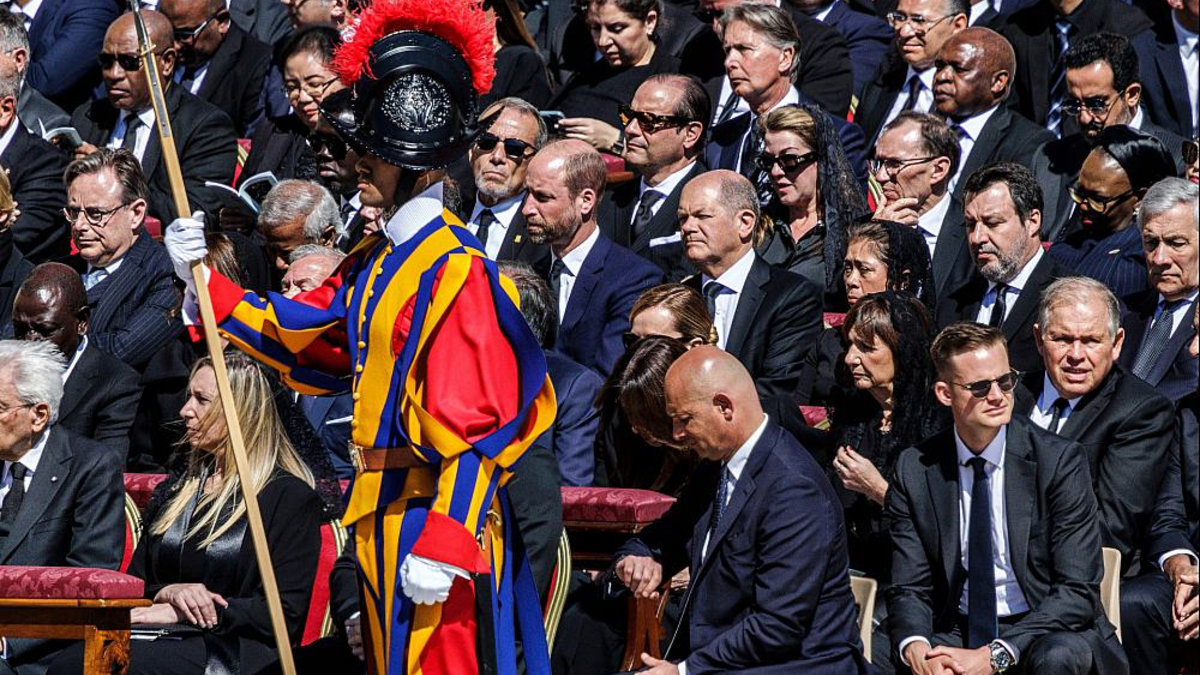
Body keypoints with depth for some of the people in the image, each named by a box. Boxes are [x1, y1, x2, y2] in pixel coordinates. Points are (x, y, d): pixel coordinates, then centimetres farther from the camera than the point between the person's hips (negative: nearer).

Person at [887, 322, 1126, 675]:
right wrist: (915, 646, -23)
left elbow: (1078, 592, -12)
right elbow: (909, 589, 2)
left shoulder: (1059, 460, -7)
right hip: (958, 633, 0)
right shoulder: (915, 471, 1)